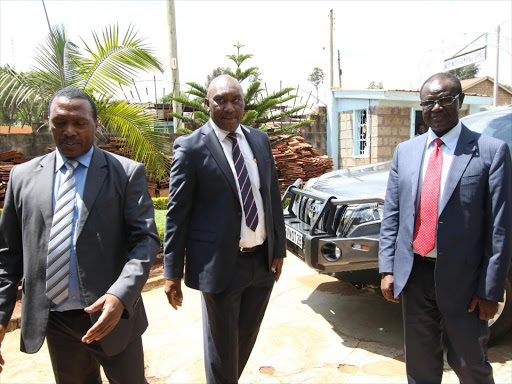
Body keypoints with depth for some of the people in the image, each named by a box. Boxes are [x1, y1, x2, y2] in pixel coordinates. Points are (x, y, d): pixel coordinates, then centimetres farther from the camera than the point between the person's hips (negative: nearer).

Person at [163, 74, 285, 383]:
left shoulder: (260, 140, 6)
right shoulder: (191, 147, -10)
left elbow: (273, 196, 10)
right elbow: (177, 213, -8)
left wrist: (279, 249, 10)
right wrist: (173, 272, -7)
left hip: (263, 261, 5)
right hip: (222, 265, -5)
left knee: (247, 340, 23)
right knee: (222, 347, 14)